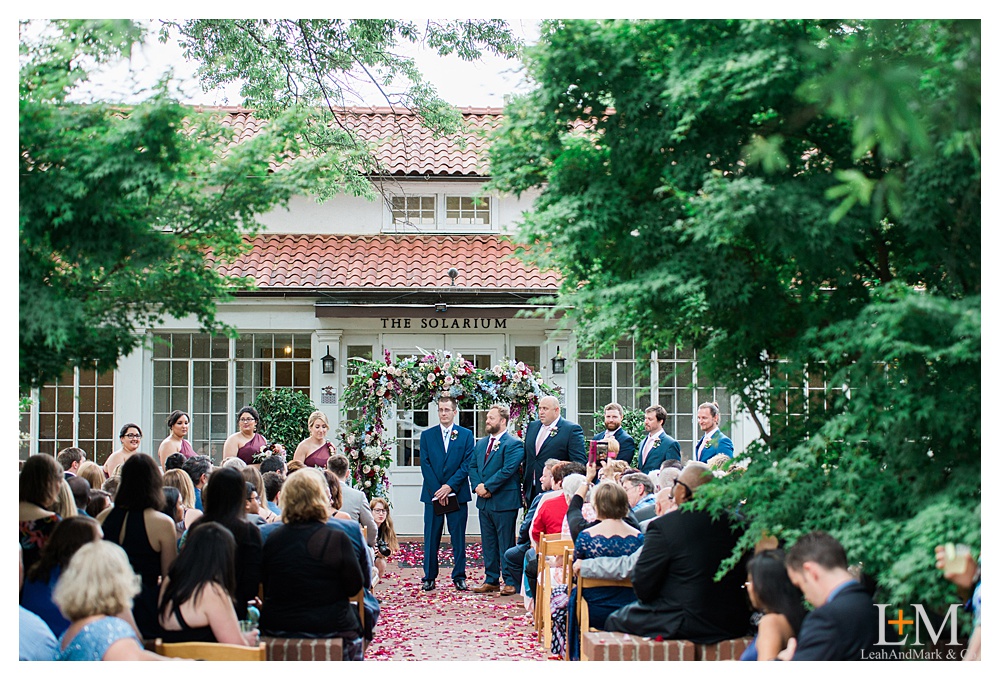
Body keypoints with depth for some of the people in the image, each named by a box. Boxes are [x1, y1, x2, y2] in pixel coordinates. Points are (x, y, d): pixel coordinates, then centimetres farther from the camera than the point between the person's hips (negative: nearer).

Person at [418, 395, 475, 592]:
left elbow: (467, 464, -2)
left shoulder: (466, 435, 5)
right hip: (432, 494, 1)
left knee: (458, 538, 3)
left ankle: (459, 577, 9)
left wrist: (450, 486, -12)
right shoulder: (427, 435, 8)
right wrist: (436, 490, -8)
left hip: (457, 494, -1)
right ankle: (429, 577, 8)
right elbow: (425, 465, 2)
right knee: (431, 538, 3)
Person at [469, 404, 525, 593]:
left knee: (506, 544, -2)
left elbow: (508, 470, -18)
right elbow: (472, 466, 12)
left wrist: (487, 487, -18)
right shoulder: (481, 444, 16)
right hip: (484, 501, 8)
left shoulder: (514, 444, -9)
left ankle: (510, 582, 4)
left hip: (504, 501, -8)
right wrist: (478, 486, -7)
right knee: (488, 543, 12)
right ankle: (491, 580, 19)